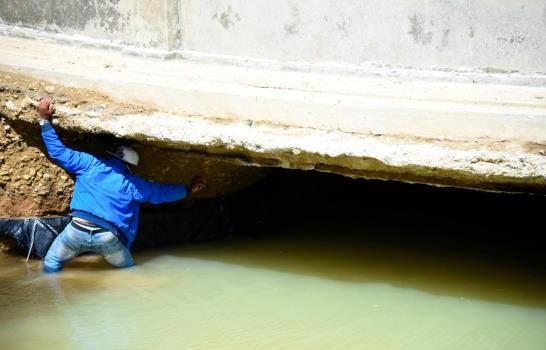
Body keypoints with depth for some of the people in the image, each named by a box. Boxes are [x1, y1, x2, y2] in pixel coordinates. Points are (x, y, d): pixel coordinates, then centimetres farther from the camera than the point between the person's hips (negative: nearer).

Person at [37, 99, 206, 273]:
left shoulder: (89, 164, 11)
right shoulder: (131, 183, 13)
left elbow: (58, 151, 11)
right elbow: (163, 192, 24)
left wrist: (44, 121, 18)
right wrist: (188, 189, 39)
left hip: (77, 230, 0)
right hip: (108, 238, 0)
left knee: (52, 264, 20)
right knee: (128, 270, 24)